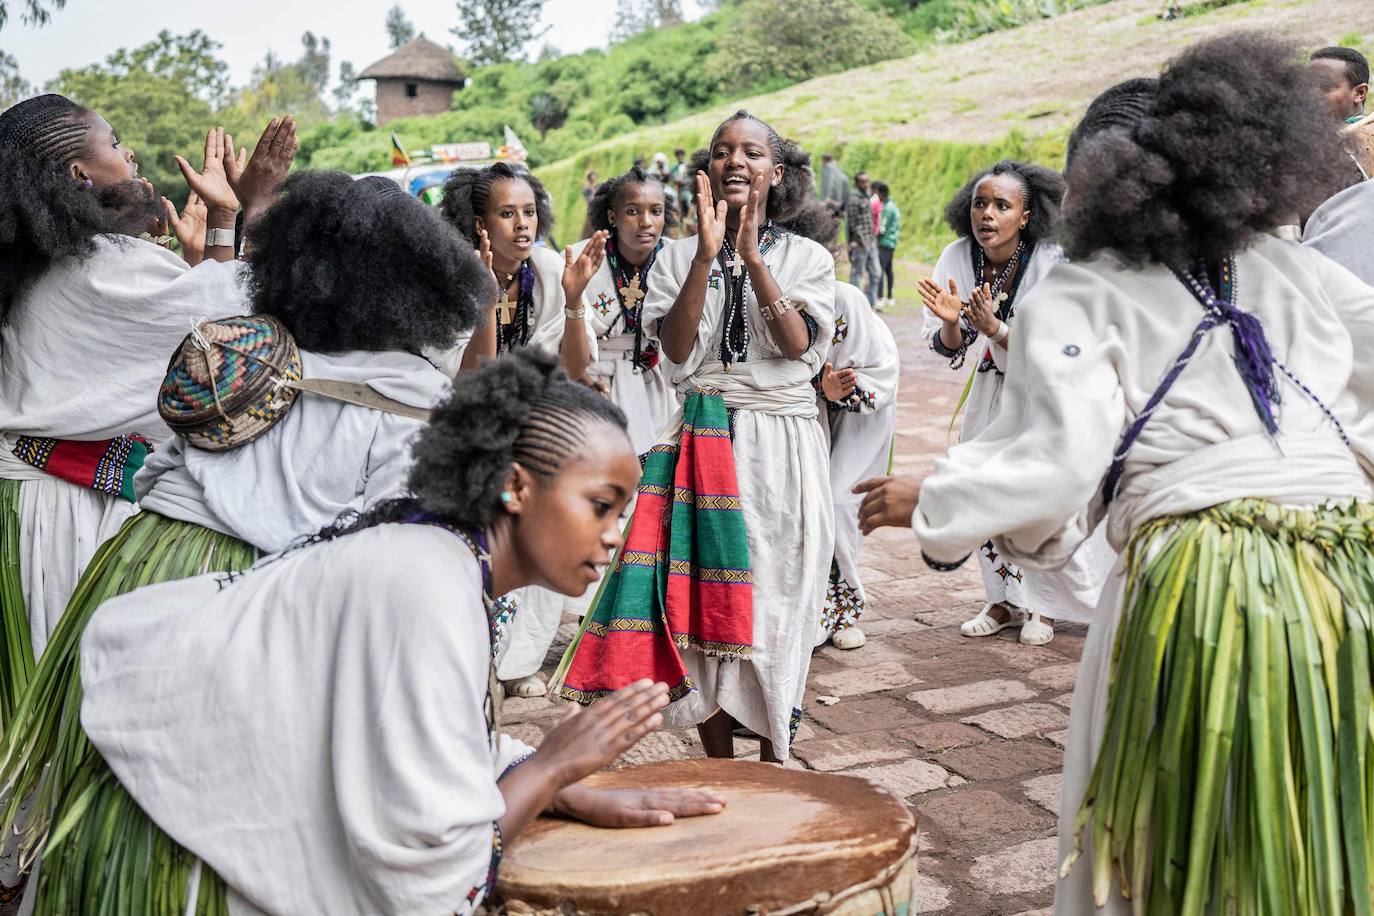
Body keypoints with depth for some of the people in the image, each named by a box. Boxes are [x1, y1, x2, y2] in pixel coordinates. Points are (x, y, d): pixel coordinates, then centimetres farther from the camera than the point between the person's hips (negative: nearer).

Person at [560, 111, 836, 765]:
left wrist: (752, 253, -15)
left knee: (778, 599, 4)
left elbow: (797, 343, -10)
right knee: (707, 604, 2)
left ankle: (773, 764, 20)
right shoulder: (677, 256, 8)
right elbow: (677, 347, -8)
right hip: (702, 441, 1)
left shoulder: (806, 257, 6)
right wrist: (708, 254, -14)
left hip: (782, 444, 0)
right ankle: (720, 771, 18)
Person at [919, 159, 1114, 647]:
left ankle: (1046, 606, 15)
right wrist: (951, 323, -28)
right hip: (993, 389, 5)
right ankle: (1007, 600, 23)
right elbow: (949, 350, -6)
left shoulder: (1052, 263, -26)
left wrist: (995, 328, -38)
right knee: (985, 494, 5)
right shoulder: (957, 258, -12)